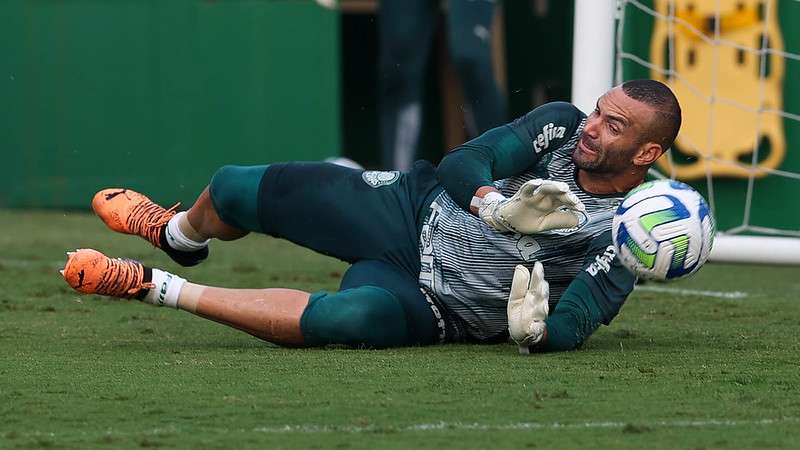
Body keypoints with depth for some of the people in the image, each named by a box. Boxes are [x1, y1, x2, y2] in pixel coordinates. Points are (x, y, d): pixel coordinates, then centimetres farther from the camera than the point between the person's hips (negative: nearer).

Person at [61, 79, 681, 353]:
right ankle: (179, 234, 39)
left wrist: (536, 327, -47)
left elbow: (567, 332, -24)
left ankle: (153, 287, -25)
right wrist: (500, 208, -31)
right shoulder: (563, 125, -7)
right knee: (234, 190, -3)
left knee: (360, 317, -39)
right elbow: (462, 164, -11)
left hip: (431, 304, -4)